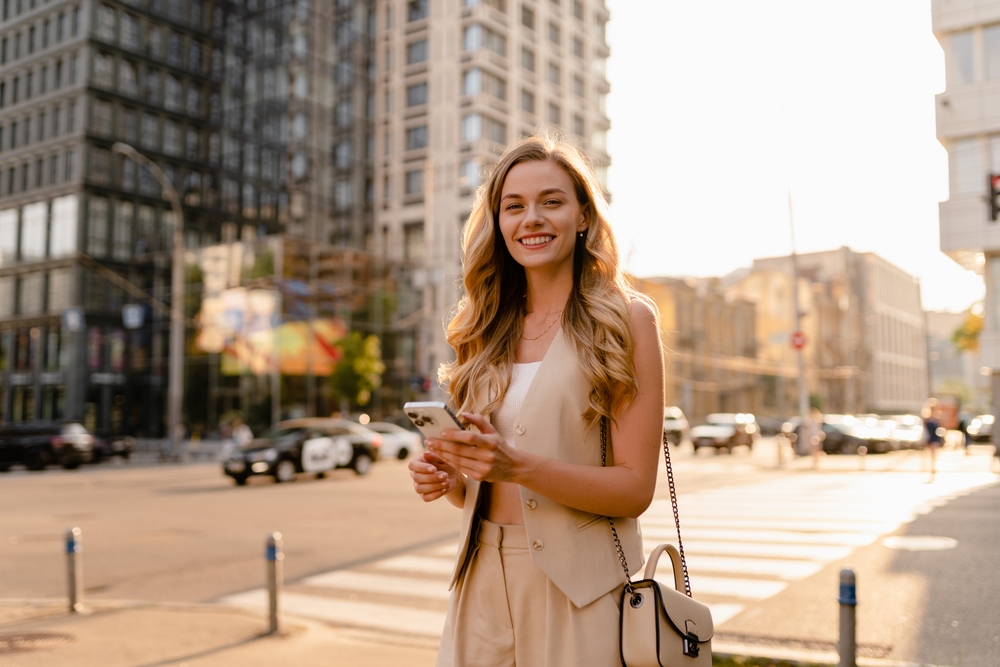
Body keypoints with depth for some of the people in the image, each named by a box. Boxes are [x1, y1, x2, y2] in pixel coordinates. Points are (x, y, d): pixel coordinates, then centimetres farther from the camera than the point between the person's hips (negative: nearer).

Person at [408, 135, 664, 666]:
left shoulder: (627, 319, -6)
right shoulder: (486, 330, 7)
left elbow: (634, 488, -11)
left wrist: (517, 466, -23)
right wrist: (444, 478, -8)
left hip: (577, 591, -4)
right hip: (483, 580, 4)